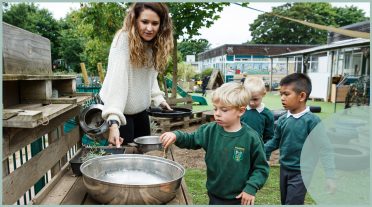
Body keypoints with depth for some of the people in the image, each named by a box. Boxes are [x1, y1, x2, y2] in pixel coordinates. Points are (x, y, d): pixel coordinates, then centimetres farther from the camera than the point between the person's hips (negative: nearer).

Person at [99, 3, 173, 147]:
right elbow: (117, 79, -33)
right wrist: (114, 120, -41)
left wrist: (158, 98, -2)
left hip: (140, 109, 7)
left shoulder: (155, 44, -1)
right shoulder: (124, 39, -23)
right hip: (119, 110, -7)